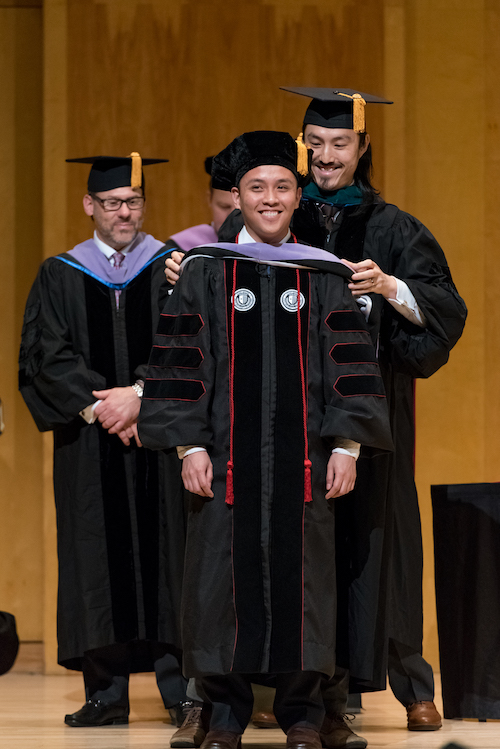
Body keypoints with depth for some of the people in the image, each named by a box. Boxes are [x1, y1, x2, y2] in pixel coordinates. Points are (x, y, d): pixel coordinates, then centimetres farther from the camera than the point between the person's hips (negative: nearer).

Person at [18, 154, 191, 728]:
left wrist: (140, 394, -16)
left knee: (166, 550, -6)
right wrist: (98, 405, -12)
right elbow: (46, 357, 1)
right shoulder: (59, 276, 11)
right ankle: (106, 690, -2)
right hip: (89, 443, 1)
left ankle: (179, 685, -6)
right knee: (97, 554, -3)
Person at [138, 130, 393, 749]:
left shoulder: (323, 276, 9)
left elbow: (350, 364, 5)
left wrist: (347, 447, -5)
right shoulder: (205, 272, 6)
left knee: (299, 575, 1)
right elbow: (182, 361, 2)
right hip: (227, 454, 0)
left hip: (302, 458, 1)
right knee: (225, 575, 0)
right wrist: (190, 446, -6)